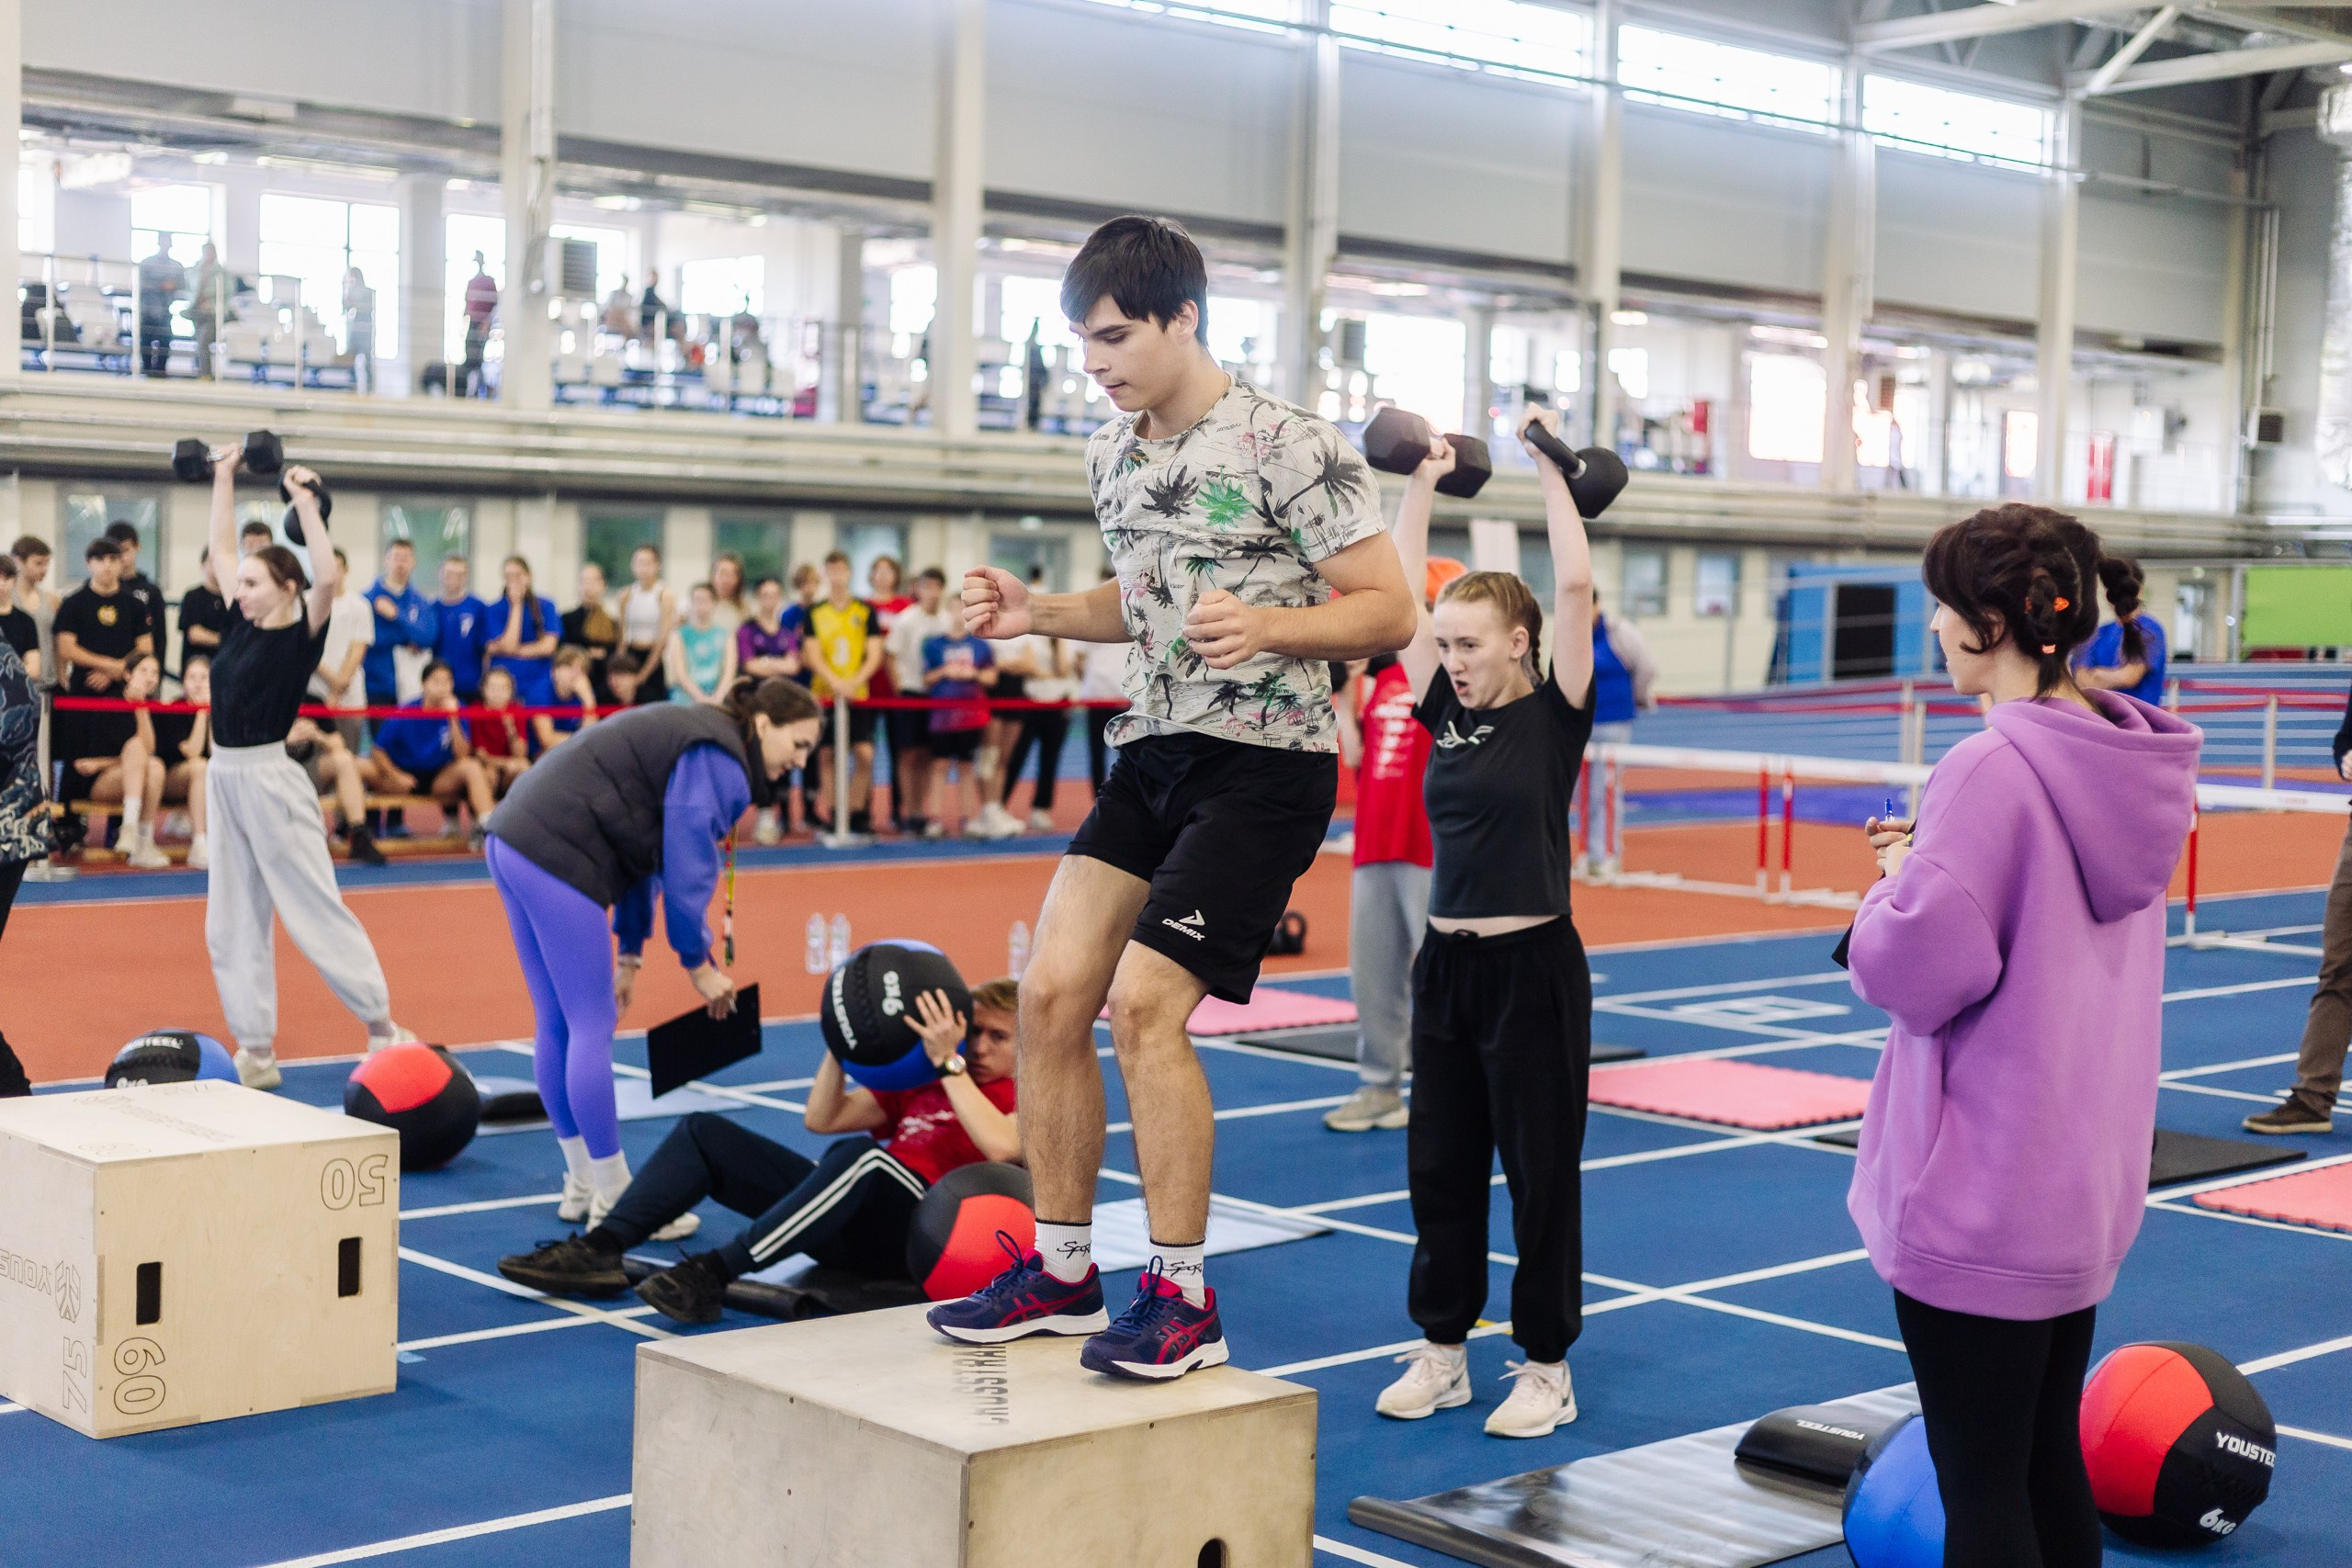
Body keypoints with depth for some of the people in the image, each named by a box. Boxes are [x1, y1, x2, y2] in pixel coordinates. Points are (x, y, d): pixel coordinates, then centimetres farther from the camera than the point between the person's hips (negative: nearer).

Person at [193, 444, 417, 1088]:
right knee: (233, 923, 8)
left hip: (270, 779, -8)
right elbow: (221, 550, 18)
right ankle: (256, 1050, 14)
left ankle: (383, 1028, 7)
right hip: (224, 777, 8)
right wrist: (224, 476, 16)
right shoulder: (243, 624, 9)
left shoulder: (302, 634, -10)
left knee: (315, 908, -2)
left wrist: (305, 503, -23)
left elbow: (328, 578, -28)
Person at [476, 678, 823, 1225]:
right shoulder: (718, 763, -9)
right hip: (556, 857, -10)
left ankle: (582, 1188, 24)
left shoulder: (691, 737, 20)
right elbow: (687, 872, -12)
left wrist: (630, 952, 24)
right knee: (592, 1029, -3)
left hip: (514, 838, 10)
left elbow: (645, 848, 23)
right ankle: (613, 1200, 4)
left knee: (557, 1027, 15)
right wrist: (699, 963, 1)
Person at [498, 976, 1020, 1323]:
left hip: (916, 1231, -8)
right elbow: (821, 1118, 22)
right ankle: (600, 1251, -15)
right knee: (704, 1132, 3)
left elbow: (1000, 1146, -20)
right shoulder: (916, 1085, 28)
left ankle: (713, 1274, -42)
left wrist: (949, 1062, -16)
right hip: (846, 1222, 8)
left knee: (862, 1154, -40)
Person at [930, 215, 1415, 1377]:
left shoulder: (1288, 448, -12)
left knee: (1144, 1001, -16)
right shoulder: (1113, 455, 11)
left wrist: (1266, 626, -27)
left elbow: (1388, 610, -11)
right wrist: (1038, 614, 8)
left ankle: (1181, 1300, -4)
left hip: (1265, 763, -7)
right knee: (1054, 990, -1)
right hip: (1153, 754, 8)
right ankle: (1062, 1270, 14)